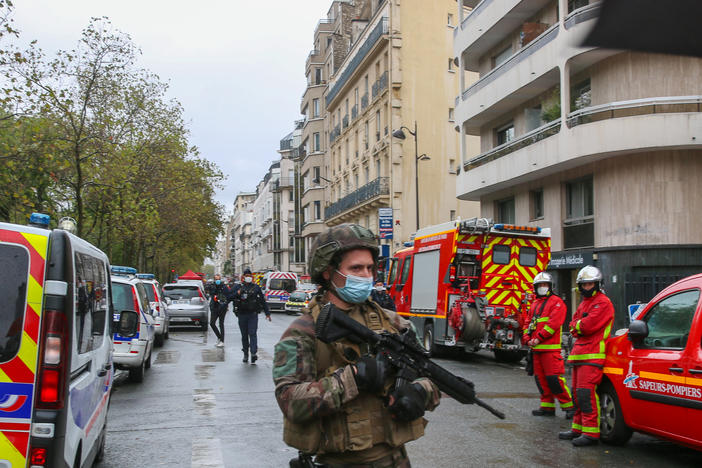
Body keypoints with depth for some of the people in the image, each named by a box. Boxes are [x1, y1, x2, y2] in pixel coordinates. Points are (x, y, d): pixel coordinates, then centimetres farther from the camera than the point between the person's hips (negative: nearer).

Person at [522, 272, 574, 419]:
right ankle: (547, 406, 16)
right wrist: (527, 339, 3)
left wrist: (539, 338, -16)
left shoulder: (556, 302, -3)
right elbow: (528, 323, 19)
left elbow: (553, 323, -14)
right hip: (536, 348, 8)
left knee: (554, 378, -12)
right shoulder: (535, 304, 21)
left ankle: (569, 406, -4)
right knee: (540, 378, 9)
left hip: (550, 348, -8)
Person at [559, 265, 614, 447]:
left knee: (586, 393, -15)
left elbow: (589, 325, -18)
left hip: (592, 355, -10)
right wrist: (580, 326, -4)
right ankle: (578, 428, 22)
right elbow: (574, 325, 17)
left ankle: (591, 432, -13)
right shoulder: (584, 303, 23)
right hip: (580, 354, 10)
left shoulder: (603, 303, -8)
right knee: (578, 392, 13)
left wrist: (578, 325, 0)